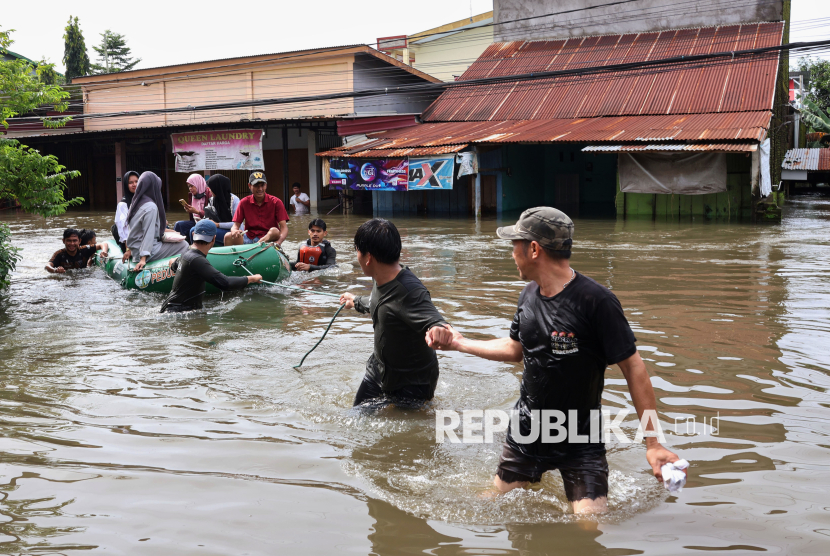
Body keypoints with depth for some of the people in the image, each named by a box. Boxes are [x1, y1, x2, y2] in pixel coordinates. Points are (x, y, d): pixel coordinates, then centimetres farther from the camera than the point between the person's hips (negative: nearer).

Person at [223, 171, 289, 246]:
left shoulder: (275, 202, -1)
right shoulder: (244, 203, 6)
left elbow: (284, 227, -9)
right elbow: (235, 225, 3)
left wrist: (279, 241, -32)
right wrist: (234, 231, -25)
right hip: (249, 238, 2)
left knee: (274, 231, -36)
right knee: (228, 236, -24)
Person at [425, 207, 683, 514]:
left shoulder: (596, 301, -23)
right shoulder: (529, 295, 0)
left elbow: (633, 368, -19)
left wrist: (653, 444, -20)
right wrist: (458, 342, 18)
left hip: (581, 441, -5)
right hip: (526, 429, 6)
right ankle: (537, 477, 40)